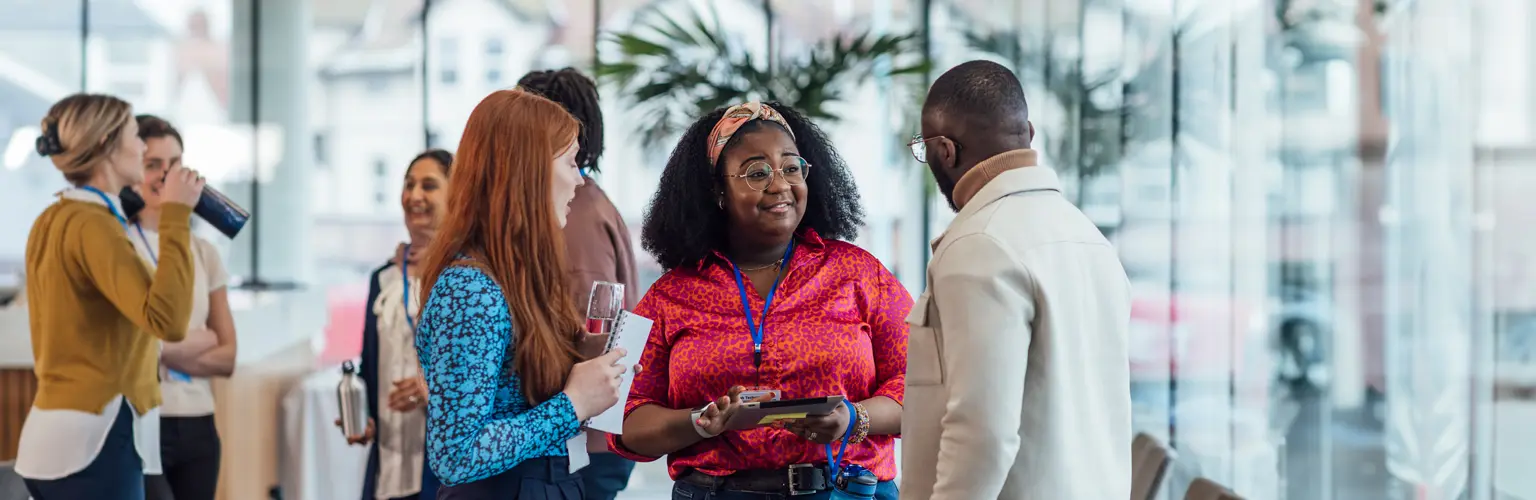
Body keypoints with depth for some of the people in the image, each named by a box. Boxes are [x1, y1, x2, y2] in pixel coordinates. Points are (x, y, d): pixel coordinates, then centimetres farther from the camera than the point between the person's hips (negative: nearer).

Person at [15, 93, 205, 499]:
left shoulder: (51, 222, 13)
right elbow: (168, 321, -26)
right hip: (93, 442, -10)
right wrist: (176, 216, -21)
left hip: (53, 435, 10)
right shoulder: (92, 226, -15)